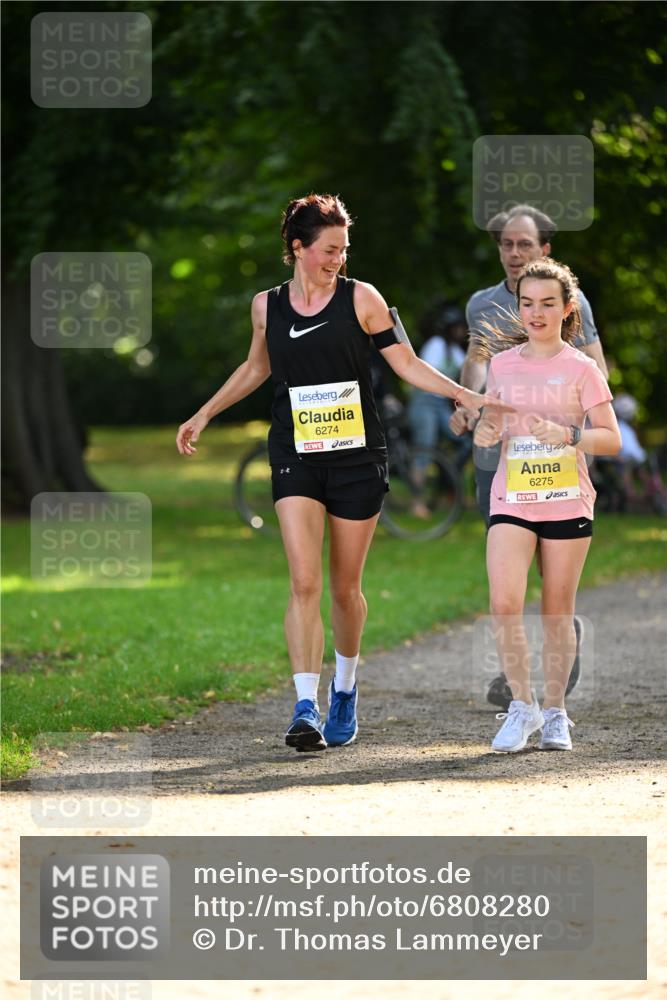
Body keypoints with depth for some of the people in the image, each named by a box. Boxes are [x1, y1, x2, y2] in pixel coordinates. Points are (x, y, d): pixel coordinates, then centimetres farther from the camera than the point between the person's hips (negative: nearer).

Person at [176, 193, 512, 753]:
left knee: (345, 587, 6)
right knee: (304, 583, -14)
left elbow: (407, 364, 0)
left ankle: (345, 690, 31)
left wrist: (465, 396, -11)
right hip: (295, 459, 1)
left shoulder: (361, 298, -1)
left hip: (358, 457, -1)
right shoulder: (267, 306, 5)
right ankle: (306, 708, -18)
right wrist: (204, 416, 27)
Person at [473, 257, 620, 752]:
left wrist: (568, 435, -21)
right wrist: (484, 432, -4)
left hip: (567, 501, -2)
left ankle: (555, 711, 16)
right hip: (511, 500, 2)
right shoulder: (503, 365, 9)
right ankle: (522, 705, 0)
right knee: (505, 604, -14)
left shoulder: (581, 369, 0)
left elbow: (612, 438, -3)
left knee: (558, 611, 3)